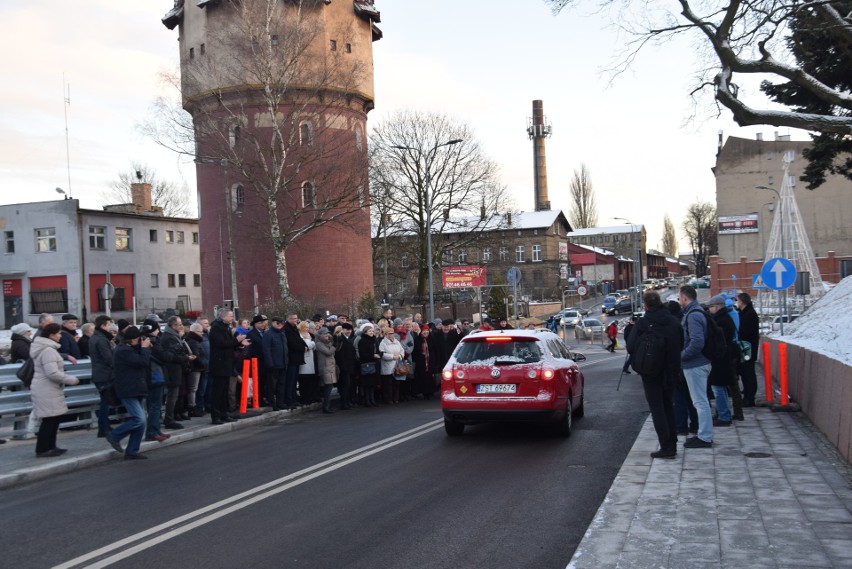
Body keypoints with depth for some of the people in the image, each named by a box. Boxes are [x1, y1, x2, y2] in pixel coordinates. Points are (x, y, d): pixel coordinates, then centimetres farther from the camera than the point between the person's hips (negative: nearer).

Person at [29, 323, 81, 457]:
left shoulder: (43, 348, 15)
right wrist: (72, 380, -15)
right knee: (50, 419, -6)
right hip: (47, 391, -10)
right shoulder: (48, 351, -18)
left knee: (54, 418, 13)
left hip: (46, 389, 10)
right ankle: (42, 449, 0)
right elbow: (53, 373, -25)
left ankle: (50, 447, 20)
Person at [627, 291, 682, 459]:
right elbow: (679, 345, 5)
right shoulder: (673, 321, 0)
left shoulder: (643, 323, -15)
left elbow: (631, 347, -14)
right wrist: (675, 366, 15)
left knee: (657, 408, 1)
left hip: (651, 372, -5)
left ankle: (666, 447, -3)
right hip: (671, 371, 5)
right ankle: (672, 444, 20)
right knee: (668, 405, 18)